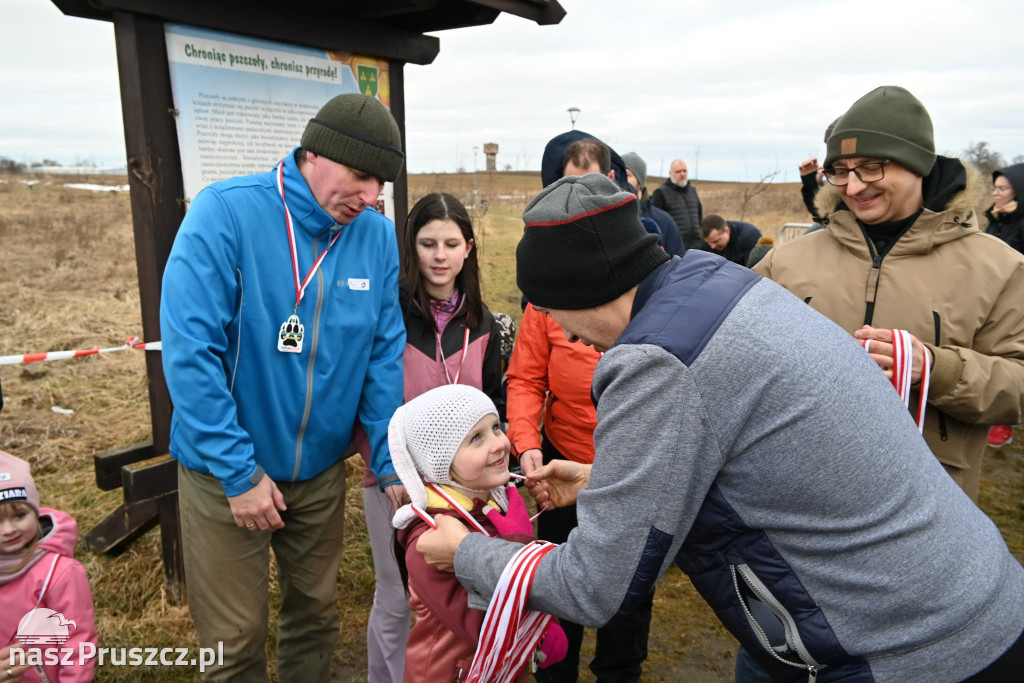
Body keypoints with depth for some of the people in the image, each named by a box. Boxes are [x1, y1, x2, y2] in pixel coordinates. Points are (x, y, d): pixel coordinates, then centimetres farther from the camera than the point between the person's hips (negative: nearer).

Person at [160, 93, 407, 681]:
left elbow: (384, 354, -2)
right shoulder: (225, 213, -18)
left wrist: (391, 461, -6)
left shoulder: (378, 235, -6)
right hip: (224, 468, -3)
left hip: (321, 467, 4)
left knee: (317, 612, 21)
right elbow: (191, 349, -21)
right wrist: (239, 472, -20)